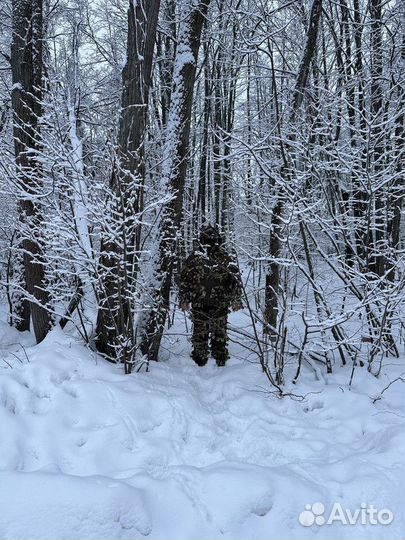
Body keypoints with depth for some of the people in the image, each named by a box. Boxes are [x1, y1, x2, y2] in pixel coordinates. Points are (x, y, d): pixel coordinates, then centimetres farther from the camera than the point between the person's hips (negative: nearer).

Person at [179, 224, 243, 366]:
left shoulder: (194, 257, -5)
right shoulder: (226, 257, -4)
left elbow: (184, 279, -1)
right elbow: (236, 279, -1)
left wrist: (184, 299, 8)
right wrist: (236, 300, 8)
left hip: (199, 303, -1)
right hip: (221, 303, 1)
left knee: (200, 331, 12)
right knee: (220, 332, 14)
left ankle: (200, 360, 19)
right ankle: (221, 359, 20)